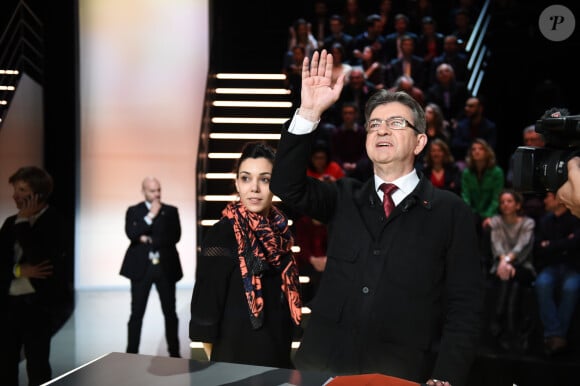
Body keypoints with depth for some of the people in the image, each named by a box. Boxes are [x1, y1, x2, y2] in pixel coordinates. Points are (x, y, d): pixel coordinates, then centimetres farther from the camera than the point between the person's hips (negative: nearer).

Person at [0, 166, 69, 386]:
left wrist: (23, 221, -12)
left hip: (37, 304, -6)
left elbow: (37, 257, -21)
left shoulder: (54, 221, -7)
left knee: (37, 367, 3)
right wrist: (19, 270, -12)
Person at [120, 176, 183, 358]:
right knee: (136, 313, 1)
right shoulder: (133, 211, 5)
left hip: (165, 267, 1)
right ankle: (131, 353, 10)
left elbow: (175, 236, -7)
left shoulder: (171, 211, 6)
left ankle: (174, 353, 18)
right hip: (141, 267, -1)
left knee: (170, 313, 8)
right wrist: (150, 216, -15)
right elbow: (131, 234, -11)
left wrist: (149, 240, -10)